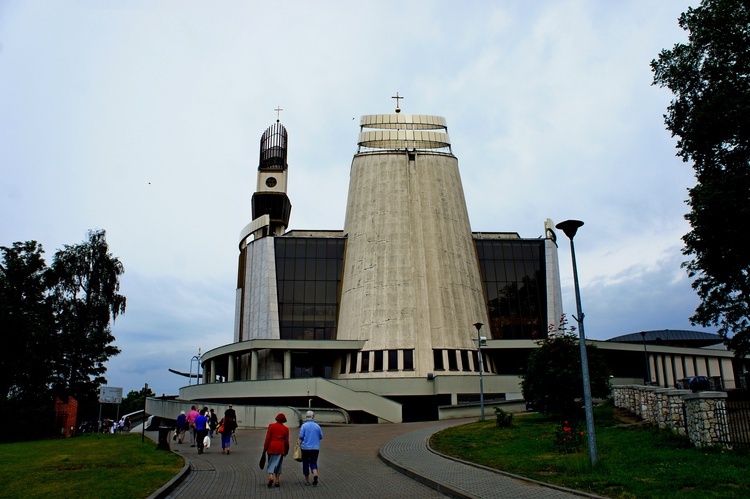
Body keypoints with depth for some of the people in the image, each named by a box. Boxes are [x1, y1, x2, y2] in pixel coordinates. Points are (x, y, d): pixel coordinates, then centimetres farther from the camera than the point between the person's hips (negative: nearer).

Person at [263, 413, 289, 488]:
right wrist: (286, 451, 17)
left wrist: (265, 448, 3)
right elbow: (286, 441, 5)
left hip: (272, 447, -1)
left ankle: (271, 477, -15)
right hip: (281, 448, 1)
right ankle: (277, 481, 9)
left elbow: (268, 438, -3)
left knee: (271, 463, 7)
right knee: (278, 464, 11)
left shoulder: (271, 426, -2)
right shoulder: (285, 429, 2)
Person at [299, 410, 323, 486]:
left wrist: (299, 446, 3)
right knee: (313, 463, 10)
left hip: (306, 448, -2)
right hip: (315, 448, 2)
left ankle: (307, 480, 16)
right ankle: (315, 475, -15)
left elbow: (301, 438, -9)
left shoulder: (304, 426, -6)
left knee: (306, 464, 10)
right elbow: (321, 437, 9)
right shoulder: (317, 426, 2)